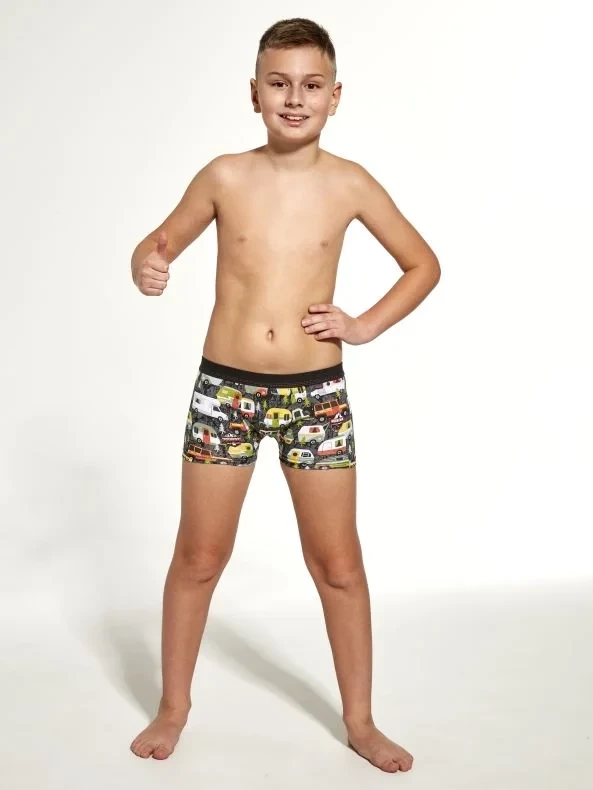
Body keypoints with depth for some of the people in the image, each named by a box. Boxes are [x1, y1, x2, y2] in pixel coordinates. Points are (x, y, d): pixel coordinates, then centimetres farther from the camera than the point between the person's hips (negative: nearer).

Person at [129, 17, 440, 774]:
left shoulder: (350, 184, -2)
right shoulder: (224, 176, -3)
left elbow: (424, 265, 10)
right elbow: (158, 242, 9)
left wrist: (365, 326, -1)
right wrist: (145, 267, -15)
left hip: (316, 394, 0)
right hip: (224, 390, 0)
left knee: (338, 563, 7)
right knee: (199, 556, 9)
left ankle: (360, 720, 24)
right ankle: (173, 708, 28)